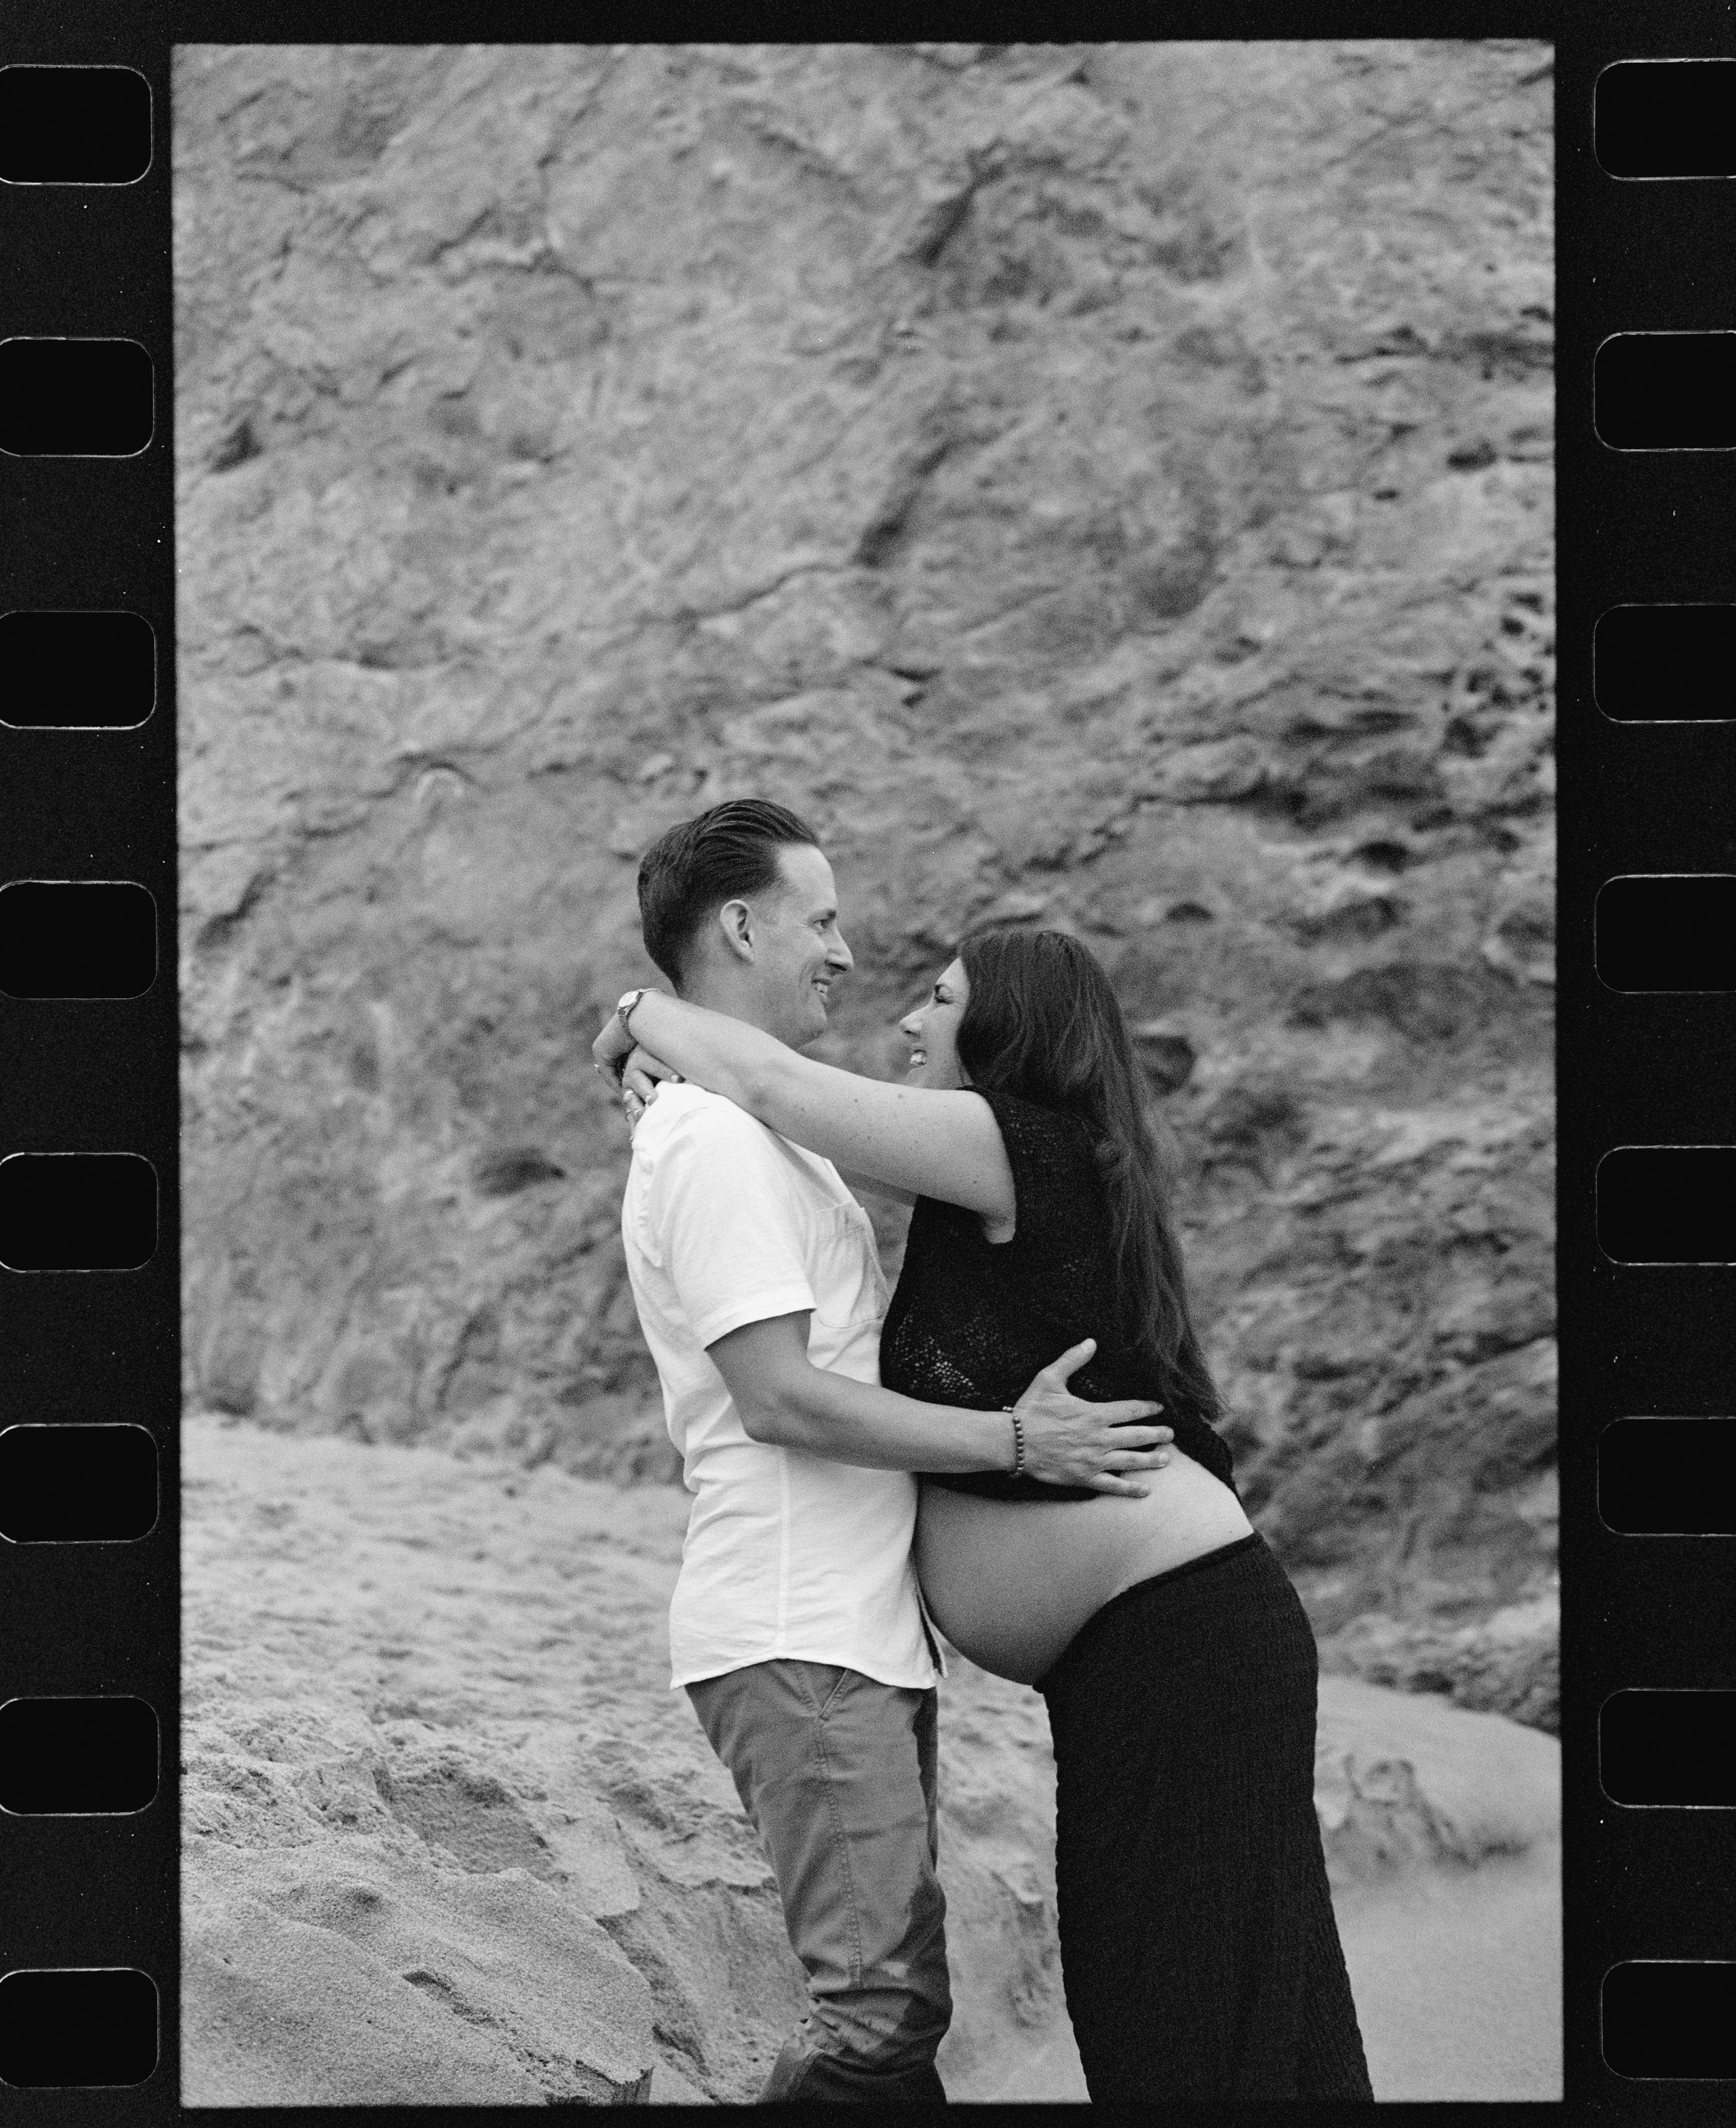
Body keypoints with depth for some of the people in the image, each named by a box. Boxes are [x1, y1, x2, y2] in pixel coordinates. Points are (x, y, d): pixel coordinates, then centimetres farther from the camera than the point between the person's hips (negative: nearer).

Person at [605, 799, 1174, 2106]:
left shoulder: (753, 1126, 22)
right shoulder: (715, 1139, -12)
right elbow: (782, 1399, -19)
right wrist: (1014, 1442, -16)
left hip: (858, 1629, 11)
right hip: (799, 1648, -11)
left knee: (892, 2003, 10)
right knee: (879, 2013, -15)